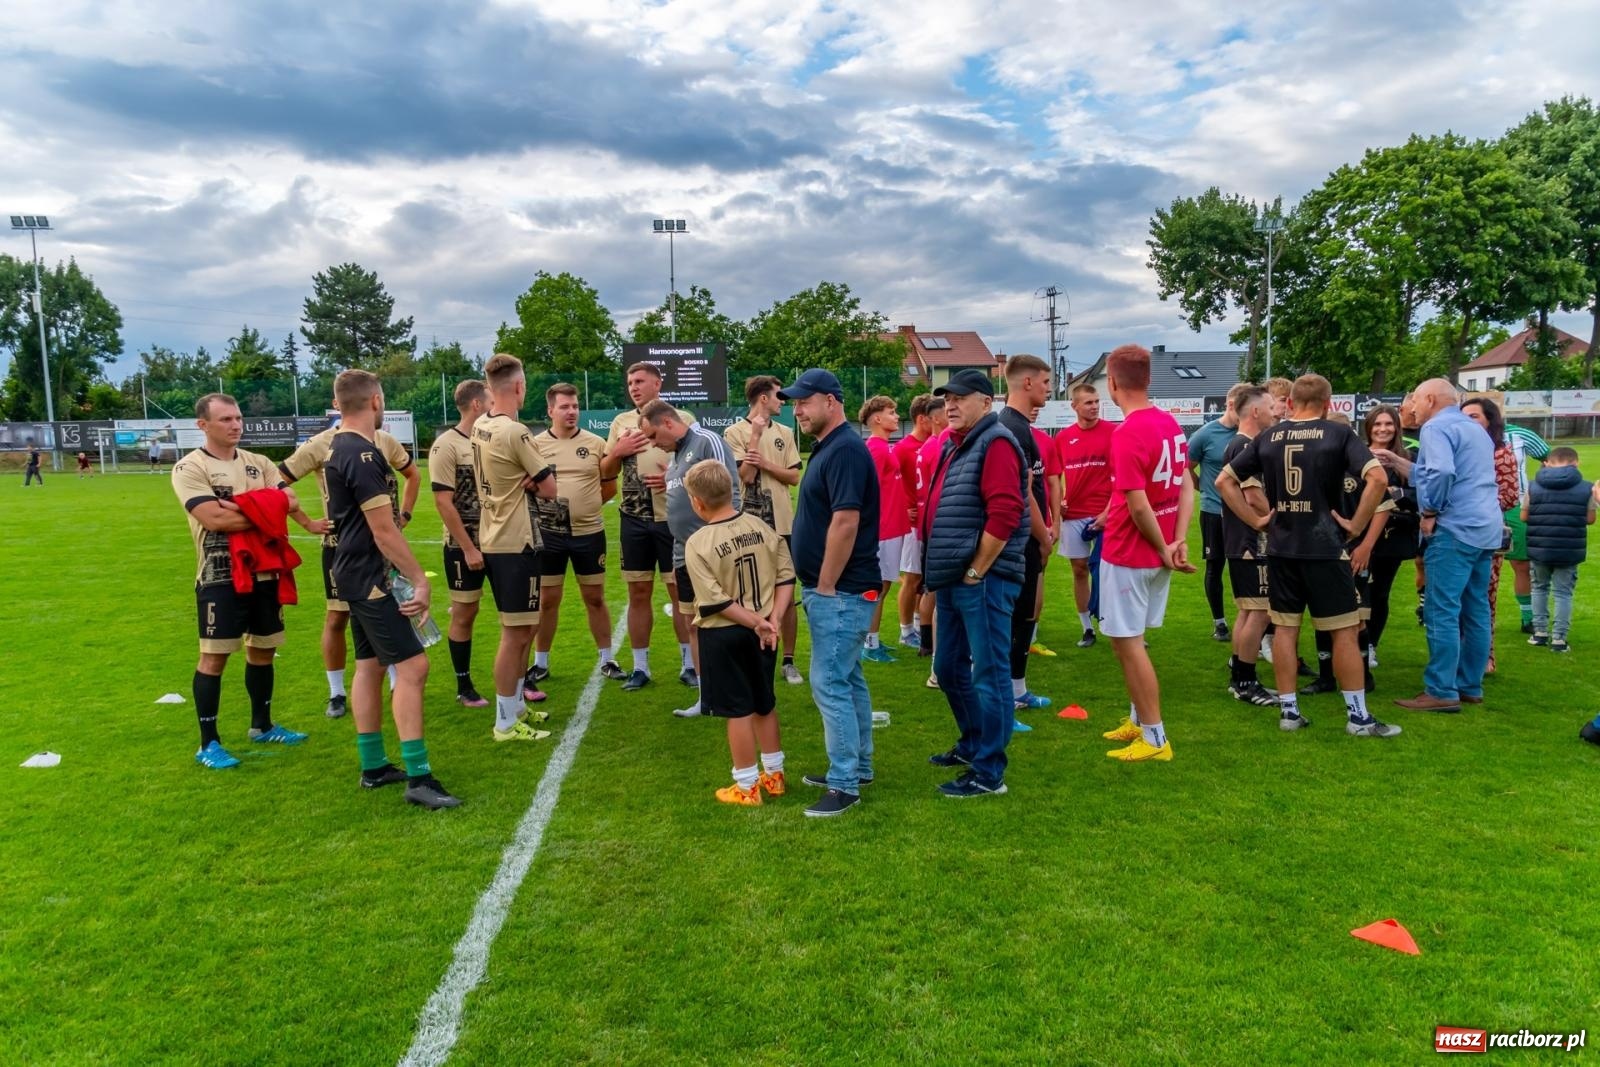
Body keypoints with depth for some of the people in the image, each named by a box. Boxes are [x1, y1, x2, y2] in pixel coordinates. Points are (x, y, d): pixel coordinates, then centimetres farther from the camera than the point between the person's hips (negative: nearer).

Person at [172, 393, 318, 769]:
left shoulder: (258, 463, 10)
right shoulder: (189, 468, -8)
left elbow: (289, 501, -2)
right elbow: (215, 518, -21)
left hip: (264, 573, 6)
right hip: (221, 578, -6)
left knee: (262, 650, 15)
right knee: (215, 656, -1)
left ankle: (262, 726, 31)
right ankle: (208, 744, 9)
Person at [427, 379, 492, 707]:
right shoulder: (446, 446, -12)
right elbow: (443, 502, -15)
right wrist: (468, 548, -17)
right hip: (464, 546, -6)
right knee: (464, 613, 6)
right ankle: (464, 687, 19)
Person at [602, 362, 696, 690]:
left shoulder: (682, 418, -2)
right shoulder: (621, 422, 9)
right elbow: (606, 473, 14)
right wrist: (617, 451, -5)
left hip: (673, 518, -3)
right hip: (633, 520, 3)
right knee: (638, 593, 9)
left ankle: (688, 664, 16)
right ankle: (640, 667, 19)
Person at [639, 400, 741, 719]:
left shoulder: (708, 442, -12)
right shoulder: (676, 454, 15)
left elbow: (727, 492, -18)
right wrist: (669, 485, 8)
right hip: (684, 555, 9)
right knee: (694, 624, 12)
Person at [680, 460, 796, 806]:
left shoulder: (697, 543, -16)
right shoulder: (761, 527, -3)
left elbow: (716, 603, -19)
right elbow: (786, 576, -3)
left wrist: (758, 623, -13)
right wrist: (772, 620, -7)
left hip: (723, 636, -5)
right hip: (762, 631, 5)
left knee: (738, 710, 6)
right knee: (765, 704, 20)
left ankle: (747, 786, 17)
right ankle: (773, 774, 32)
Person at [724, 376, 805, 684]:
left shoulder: (784, 433, 8)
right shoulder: (735, 432, -4)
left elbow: (794, 477, 4)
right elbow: (745, 475, -14)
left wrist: (765, 463, -11)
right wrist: (756, 435, -13)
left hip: (782, 525, 4)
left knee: (786, 594, 7)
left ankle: (789, 661, 16)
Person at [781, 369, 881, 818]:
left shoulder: (845, 450, -17)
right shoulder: (828, 448, 14)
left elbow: (845, 522, -25)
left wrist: (824, 587, -20)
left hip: (840, 593, -11)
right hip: (833, 590, 11)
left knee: (830, 684, -7)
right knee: (848, 680, 17)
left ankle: (845, 784, 2)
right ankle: (857, 767, 28)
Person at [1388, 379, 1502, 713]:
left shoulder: (1437, 427, -8)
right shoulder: (1475, 430, 22)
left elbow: (1441, 473, -25)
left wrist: (1430, 512, -13)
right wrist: (1399, 462, 23)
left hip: (1454, 529, -10)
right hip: (1485, 529, 10)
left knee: (1442, 612, -7)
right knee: (1475, 611, 12)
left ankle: (1441, 692, -6)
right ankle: (1470, 686, 18)